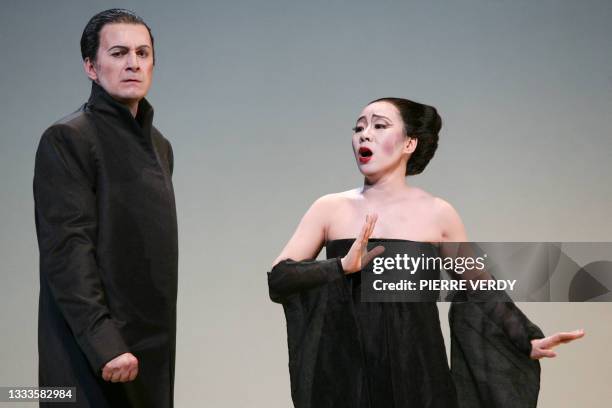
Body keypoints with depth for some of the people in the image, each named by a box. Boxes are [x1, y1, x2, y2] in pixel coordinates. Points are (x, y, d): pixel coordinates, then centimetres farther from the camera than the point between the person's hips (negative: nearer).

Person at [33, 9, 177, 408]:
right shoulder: (67, 139, -9)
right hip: (94, 349, -7)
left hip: (154, 346, 7)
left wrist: (159, 338, 12)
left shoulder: (160, 145, 16)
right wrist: (103, 342, -25)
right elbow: (67, 250, -17)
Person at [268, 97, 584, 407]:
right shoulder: (330, 209, 0)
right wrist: (342, 267, -20)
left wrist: (528, 341, 1)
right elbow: (277, 279, -6)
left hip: (417, 376, 0)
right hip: (344, 378, 1)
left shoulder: (437, 214, -1)